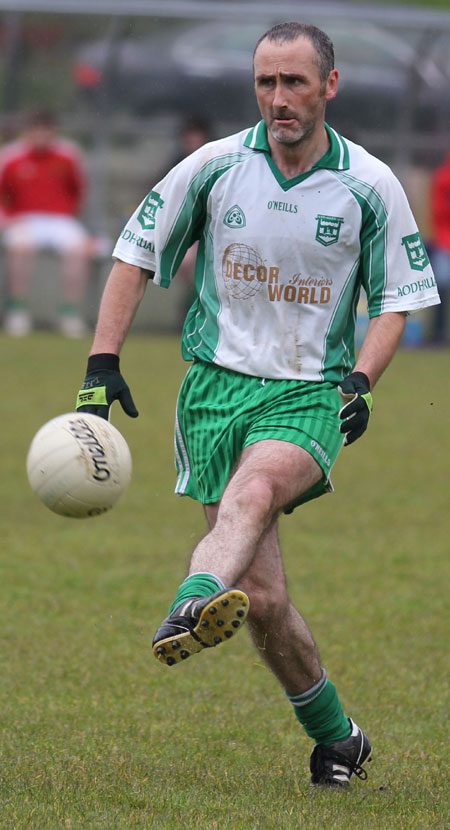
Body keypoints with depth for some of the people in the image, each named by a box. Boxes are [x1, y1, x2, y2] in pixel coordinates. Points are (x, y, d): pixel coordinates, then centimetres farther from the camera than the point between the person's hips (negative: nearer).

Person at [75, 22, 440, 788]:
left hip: (309, 394, -1)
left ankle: (190, 611, -62)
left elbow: (397, 296, 10)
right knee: (262, 598, -8)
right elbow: (136, 255, 8)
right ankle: (336, 739, 10)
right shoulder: (214, 166, 1)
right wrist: (102, 363, -1)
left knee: (253, 489, -36)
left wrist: (360, 380, -8)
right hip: (217, 383, 1)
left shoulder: (369, 186, 1)